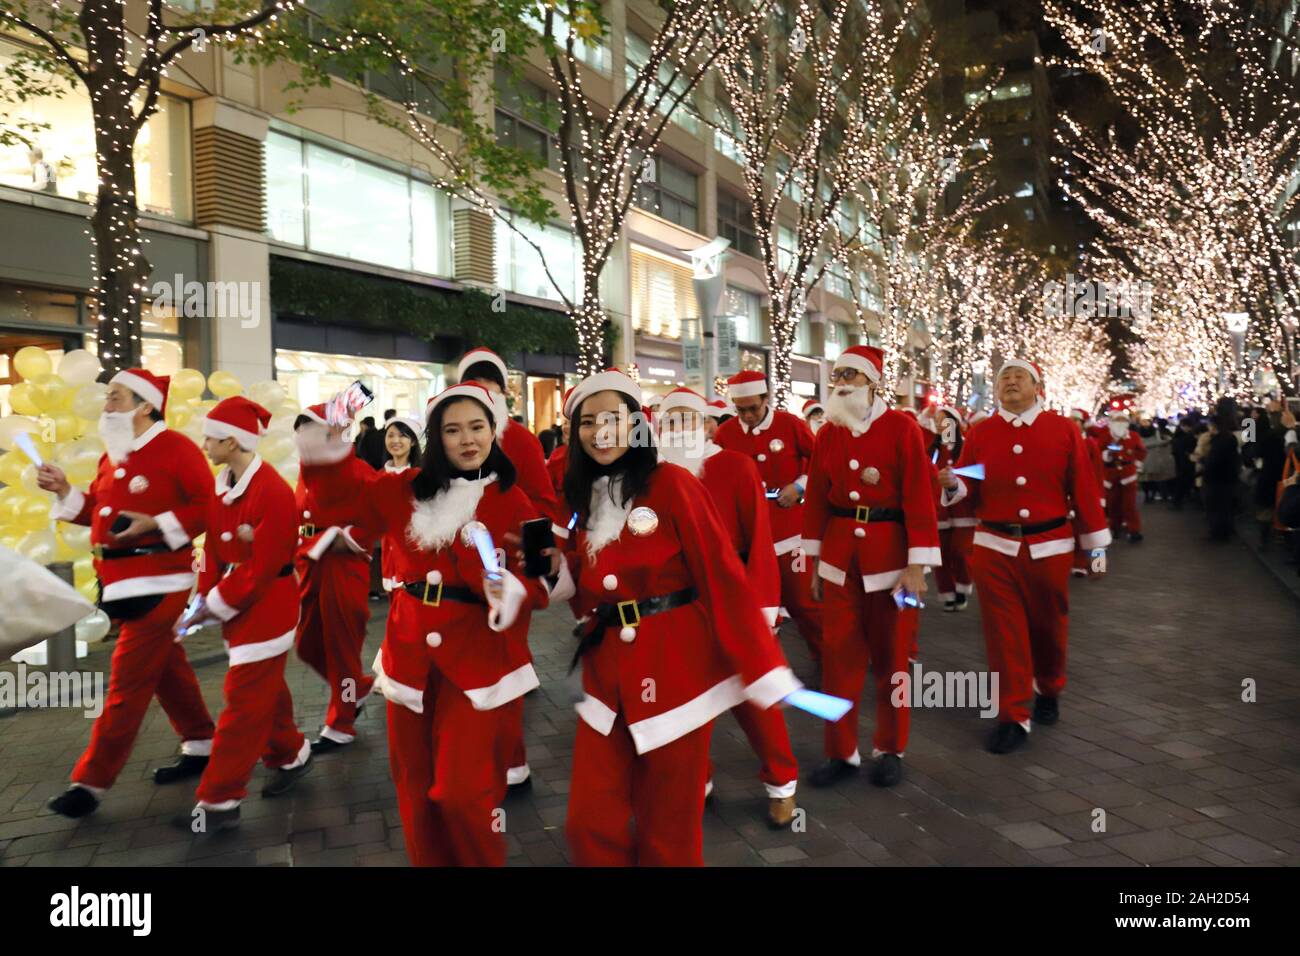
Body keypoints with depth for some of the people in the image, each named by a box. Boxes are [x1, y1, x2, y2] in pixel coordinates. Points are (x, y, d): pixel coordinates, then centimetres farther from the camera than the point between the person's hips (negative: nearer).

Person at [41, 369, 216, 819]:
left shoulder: (175, 447, -13)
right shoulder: (112, 454, 13)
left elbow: (209, 506, -16)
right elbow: (99, 511, 18)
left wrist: (157, 524, -23)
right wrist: (65, 491, 3)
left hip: (157, 582, -9)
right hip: (122, 579, 9)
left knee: (128, 679, -2)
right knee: (165, 666, 16)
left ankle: (91, 781, 7)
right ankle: (201, 746, 29)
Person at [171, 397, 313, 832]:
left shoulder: (273, 492, -23)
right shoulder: (222, 484, 5)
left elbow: (262, 569, -22)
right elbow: (215, 548, 9)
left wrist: (214, 606, -17)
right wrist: (203, 598, -1)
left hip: (265, 608, -9)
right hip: (237, 606, 9)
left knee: (244, 702, 0)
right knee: (265, 690, 20)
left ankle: (219, 802, 10)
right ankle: (290, 756, 39)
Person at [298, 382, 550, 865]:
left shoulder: (512, 502, -7)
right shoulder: (407, 488, 4)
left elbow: (539, 579, -8)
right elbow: (345, 491, 11)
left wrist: (515, 591, -29)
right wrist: (328, 451, -8)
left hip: (478, 655, -4)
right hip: (411, 650, 5)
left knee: (463, 790, -3)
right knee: (415, 784, 17)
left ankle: (483, 863, 26)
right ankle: (430, 861, 40)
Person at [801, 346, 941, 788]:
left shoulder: (902, 428, -7)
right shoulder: (828, 433, 6)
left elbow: (920, 498, -10)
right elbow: (817, 498, 8)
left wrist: (917, 565, -14)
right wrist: (816, 562, 8)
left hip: (889, 551, -3)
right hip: (840, 554, 4)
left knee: (891, 652, 9)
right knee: (839, 652, 6)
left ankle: (890, 749, 24)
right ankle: (841, 751, 19)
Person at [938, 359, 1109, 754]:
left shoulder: (1064, 429, 0)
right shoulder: (979, 433, 2)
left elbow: (1084, 488, 1)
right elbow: (969, 488, 2)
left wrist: (1096, 544, 1)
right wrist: (953, 484, -22)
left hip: (1050, 547, 0)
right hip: (994, 548, 0)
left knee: (1048, 626, 15)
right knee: (1004, 632, 1)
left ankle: (1049, 692, 41)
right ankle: (1013, 716, 10)